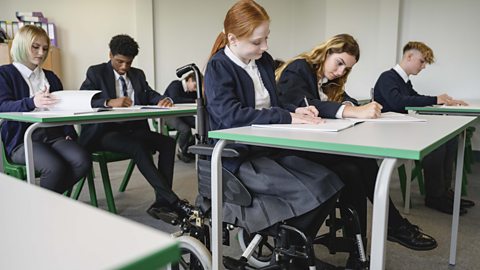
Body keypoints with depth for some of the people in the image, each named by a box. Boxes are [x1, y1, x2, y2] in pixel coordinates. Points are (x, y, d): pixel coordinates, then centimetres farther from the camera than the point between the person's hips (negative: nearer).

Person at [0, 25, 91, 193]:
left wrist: (69, 133, -1)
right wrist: (32, 102, -30)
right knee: (55, 167, -33)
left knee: (83, 161, -27)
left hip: (54, 135, 4)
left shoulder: (51, 76, 23)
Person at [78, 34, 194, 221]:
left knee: (168, 142, -21)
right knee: (138, 146, -34)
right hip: (105, 132, -5)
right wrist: (109, 102, -29)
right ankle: (173, 202, -33)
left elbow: (150, 95, 7)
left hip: (134, 130, 5)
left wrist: (163, 100, -18)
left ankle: (162, 203, -24)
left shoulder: (137, 74, 19)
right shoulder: (96, 72, 5)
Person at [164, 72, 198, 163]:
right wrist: (194, 101, -37)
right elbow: (174, 99, -34)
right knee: (185, 129, -34)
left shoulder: (193, 91, 6)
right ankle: (182, 152, -4)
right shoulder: (175, 85, -15)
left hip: (182, 114, 6)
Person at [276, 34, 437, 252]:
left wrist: (360, 108, -18)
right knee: (361, 160, -25)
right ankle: (395, 226, -11)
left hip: (314, 145, 8)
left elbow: (345, 101, 7)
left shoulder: (328, 80, 19)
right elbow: (303, 104, -25)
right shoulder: (298, 69, -7)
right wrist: (354, 111, -35)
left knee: (353, 168, -22)